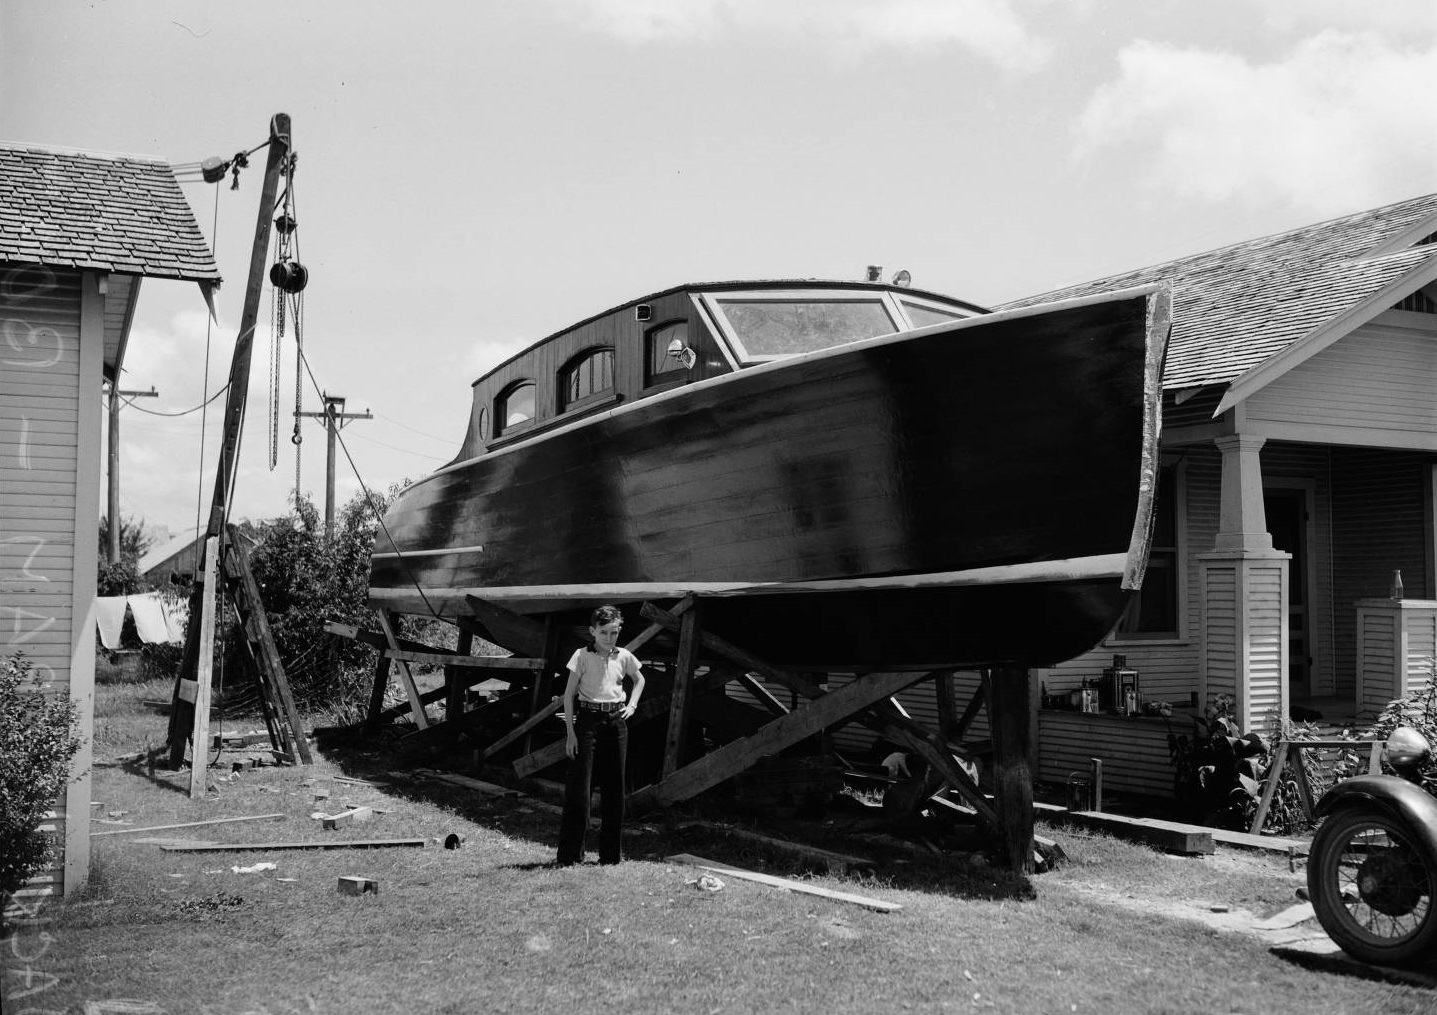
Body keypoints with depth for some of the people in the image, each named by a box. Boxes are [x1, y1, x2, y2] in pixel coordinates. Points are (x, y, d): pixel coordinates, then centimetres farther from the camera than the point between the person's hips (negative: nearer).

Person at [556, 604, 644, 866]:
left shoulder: (623, 657, 5)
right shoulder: (582, 656, -4)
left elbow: (639, 680, 24)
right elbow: (569, 694, -3)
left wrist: (632, 705, 7)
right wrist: (570, 732, -8)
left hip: (616, 722, 4)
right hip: (587, 720, -4)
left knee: (614, 786, 6)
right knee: (579, 786, -7)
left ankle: (610, 854, 15)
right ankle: (569, 854, -2)